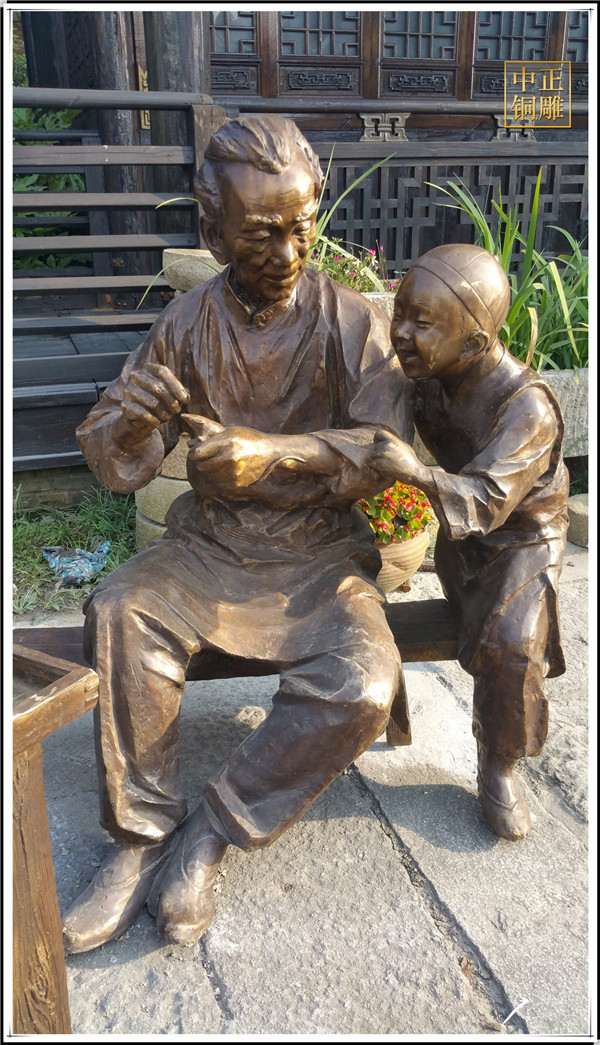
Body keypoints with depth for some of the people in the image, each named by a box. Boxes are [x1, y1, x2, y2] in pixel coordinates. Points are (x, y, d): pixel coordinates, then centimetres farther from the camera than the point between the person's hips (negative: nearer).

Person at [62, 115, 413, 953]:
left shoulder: (354, 321, -4)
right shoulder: (187, 325, 1)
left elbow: (384, 449, -12)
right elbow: (119, 468, 0)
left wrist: (272, 453, -29)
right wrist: (128, 425, -26)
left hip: (321, 549, -1)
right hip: (212, 543, 2)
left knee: (363, 688, -25)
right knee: (121, 610, -27)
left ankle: (212, 833, -3)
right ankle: (141, 838, -9)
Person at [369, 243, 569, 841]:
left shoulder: (526, 407, -32)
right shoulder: (429, 377, -12)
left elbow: (488, 498, -43)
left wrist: (419, 474, -59)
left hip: (523, 537, -6)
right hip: (460, 532, 6)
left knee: (510, 645, -21)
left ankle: (497, 770, 2)